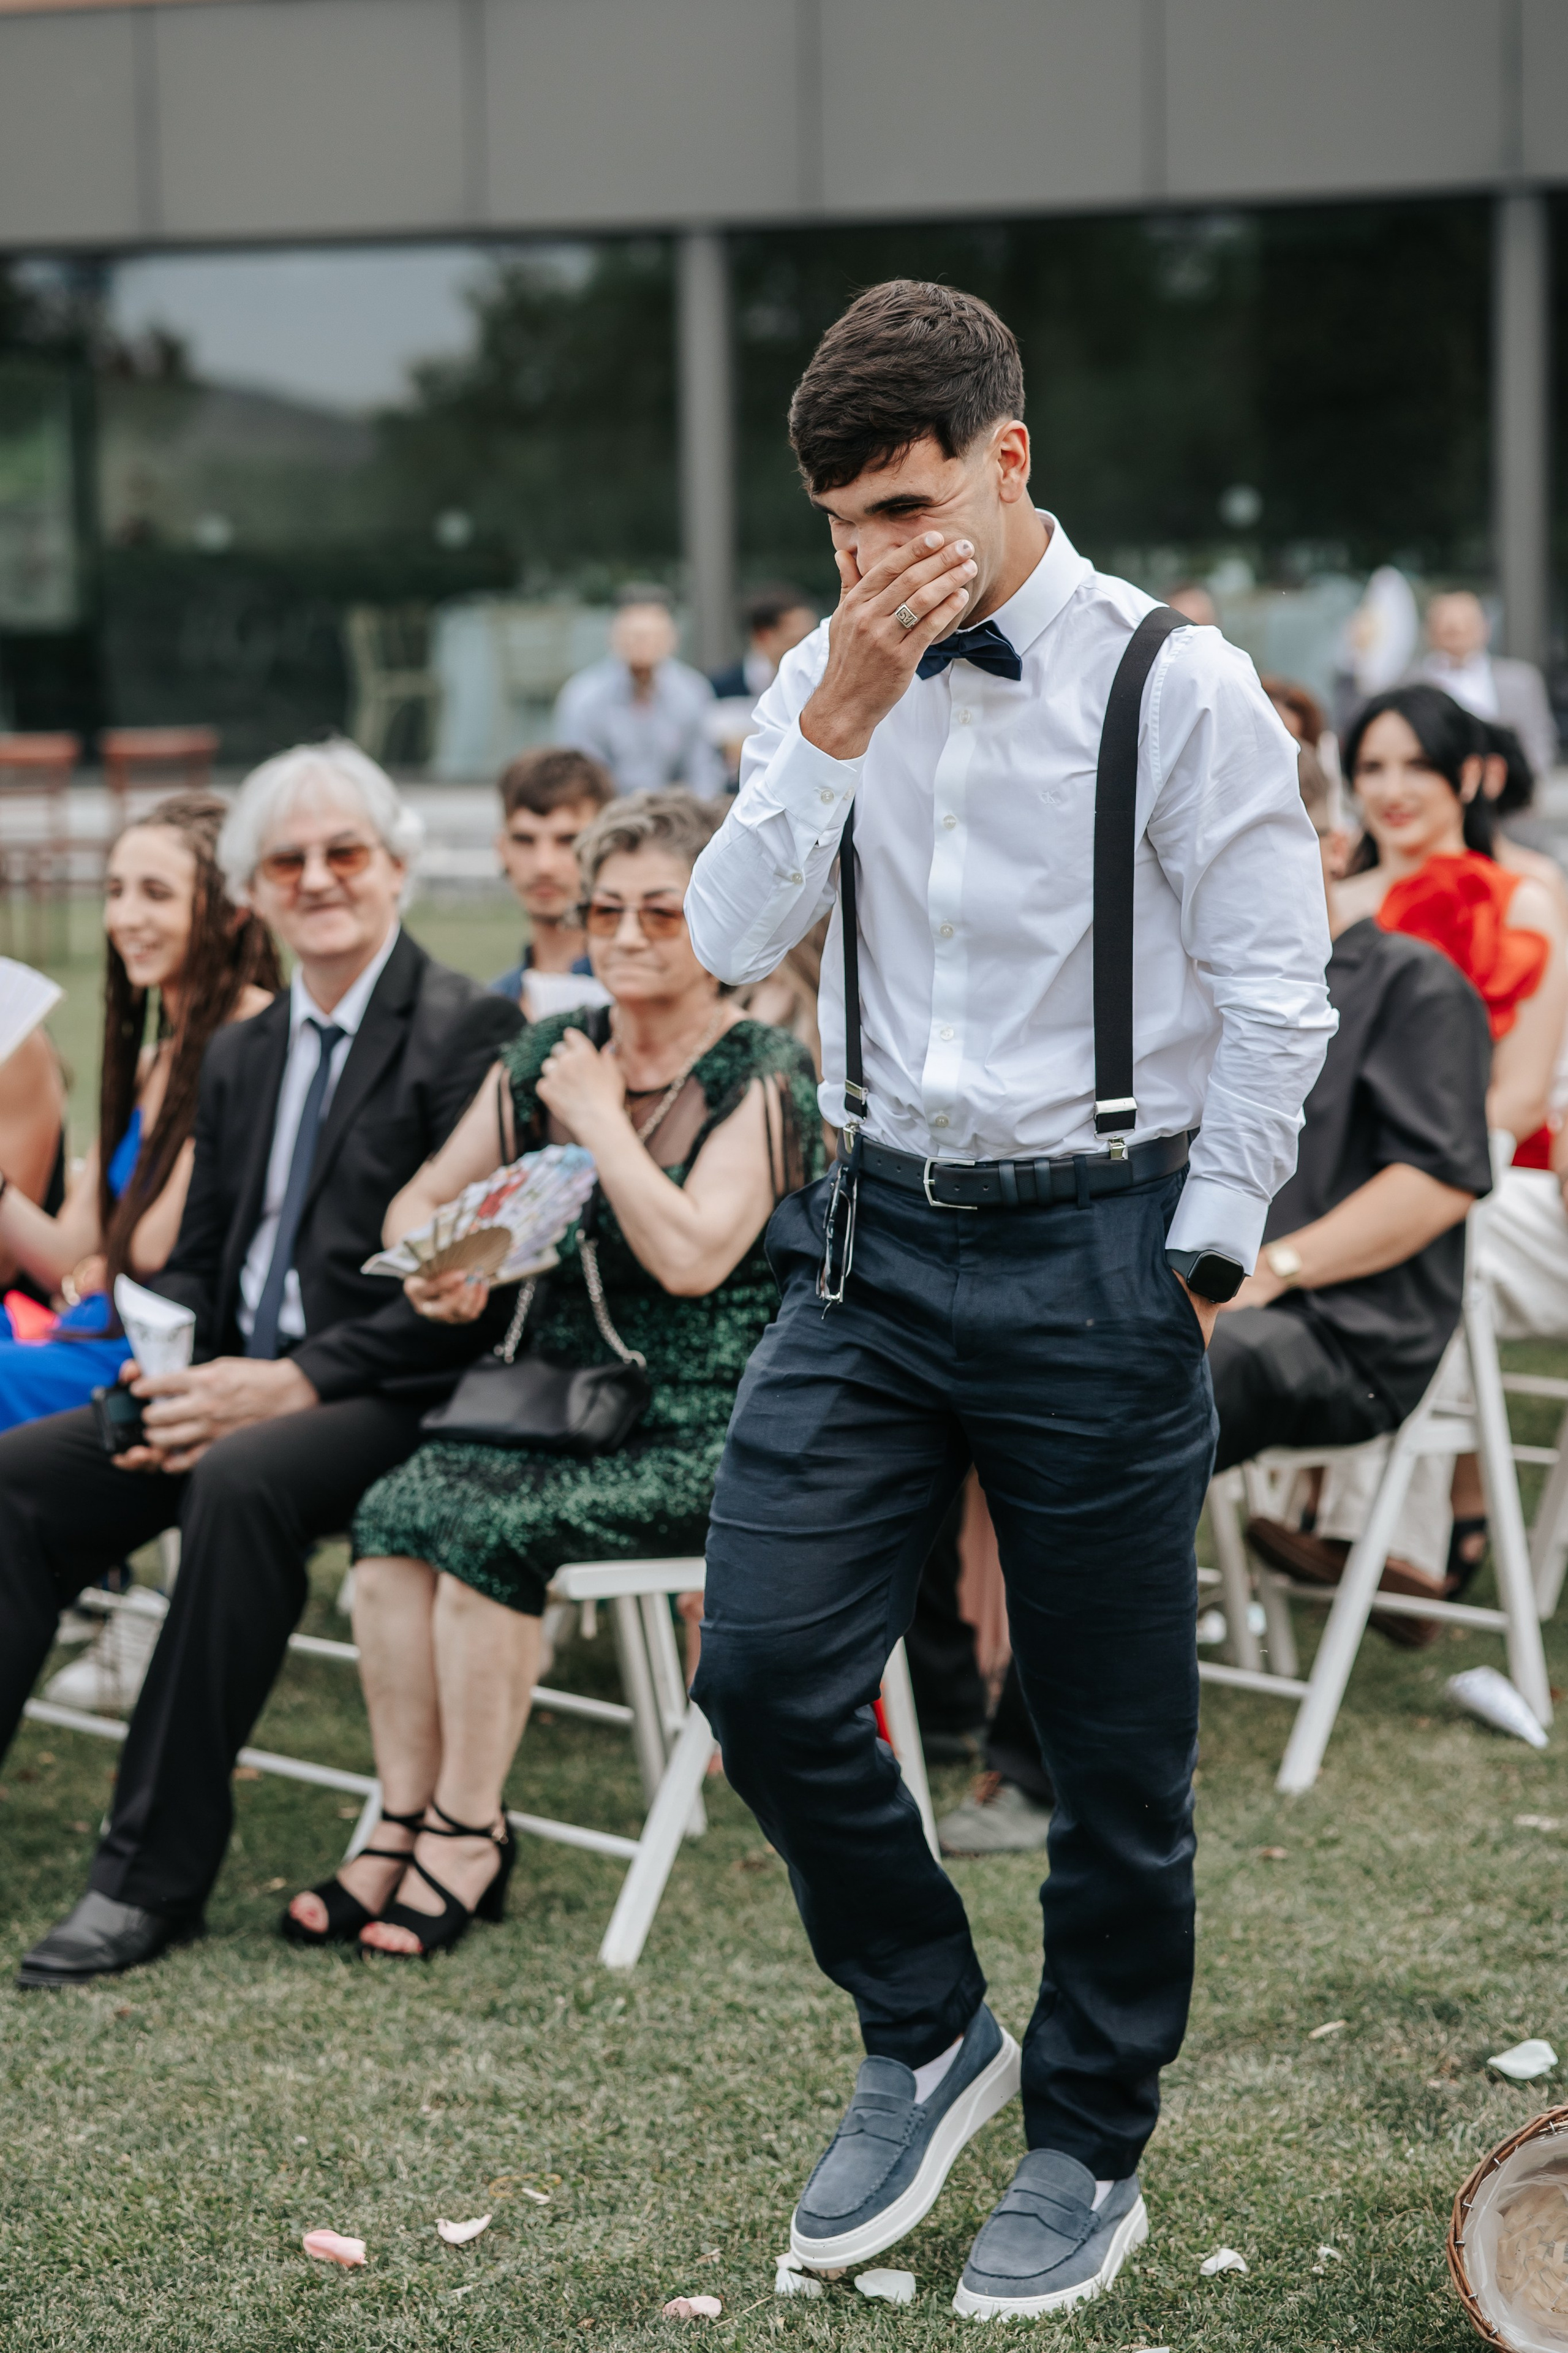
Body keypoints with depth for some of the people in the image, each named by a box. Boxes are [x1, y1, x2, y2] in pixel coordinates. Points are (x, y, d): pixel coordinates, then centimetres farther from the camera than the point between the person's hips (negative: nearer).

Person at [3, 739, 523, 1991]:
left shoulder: (471, 1031, -6)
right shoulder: (242, 1055, 18)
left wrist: (293, 1383, -19)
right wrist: (172, 1379, -3)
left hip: (389, 1401, -7)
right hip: (235, 1383, 7)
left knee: (243, 1481, -36)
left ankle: (157, 1873, -30)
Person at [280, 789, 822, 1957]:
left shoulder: (763, 1076, -7)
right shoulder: (550, 1054, 11)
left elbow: (691, 1257, -20)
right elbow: (425, 1196, 15)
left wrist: (600, 1118, -11)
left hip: (706, 1432, -6)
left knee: (487, 1521, -27)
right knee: (394, 1510, -21)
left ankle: (468, 1833, -15)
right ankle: (408, 1823, -17)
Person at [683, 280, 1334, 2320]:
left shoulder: (1178, 686, -8)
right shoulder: (827, 677, 6)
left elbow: (1275, 1000, -6)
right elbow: (733, 940, -2)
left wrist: (1197, 1260, -6)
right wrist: (840, 721, -13)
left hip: (1095, 1251, -4)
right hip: (879, 1238, 4)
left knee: (1114, 1745, 6)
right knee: (765, 1667, -5)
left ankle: (1092, 2149, 26)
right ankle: (924, 2037, 20)